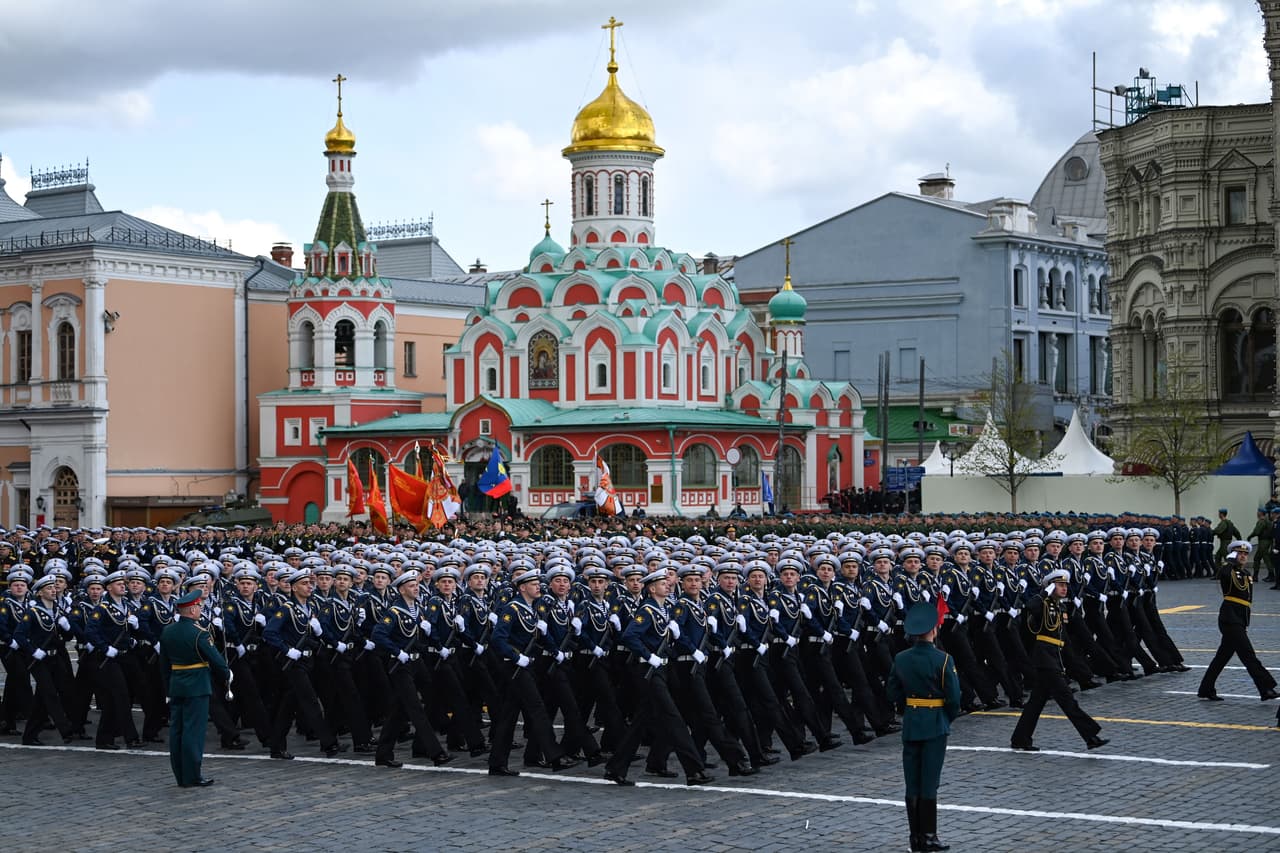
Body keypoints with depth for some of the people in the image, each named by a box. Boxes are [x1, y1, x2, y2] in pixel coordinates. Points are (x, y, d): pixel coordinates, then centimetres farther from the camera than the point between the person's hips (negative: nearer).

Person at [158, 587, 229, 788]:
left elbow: (164, 663, 13)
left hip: (176, 686, 7)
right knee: (194, 730, -4)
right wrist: (227, 672, 6)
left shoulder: (167, 632, 6)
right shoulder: (199, 633, -17)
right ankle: (192, 777, -2)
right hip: (197, 687, -7)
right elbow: (214, 658, -12)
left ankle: (180, 776, 15)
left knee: (177, 730, 9)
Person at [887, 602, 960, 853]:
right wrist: (950, 717, 4)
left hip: (910, 725, 4)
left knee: (912, 783, 9)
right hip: (935, 726, -4)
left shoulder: (900, 659, 0)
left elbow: (893, 693, 6)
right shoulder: (943, 660, -14)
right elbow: (954, 696, -13)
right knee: (929, 783, 0)